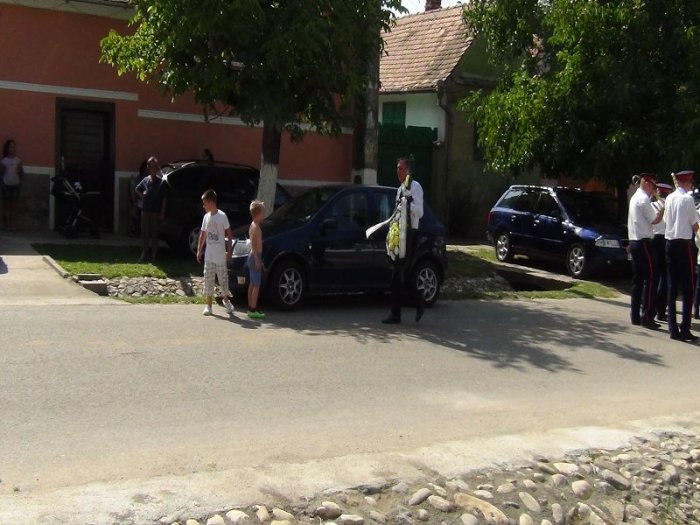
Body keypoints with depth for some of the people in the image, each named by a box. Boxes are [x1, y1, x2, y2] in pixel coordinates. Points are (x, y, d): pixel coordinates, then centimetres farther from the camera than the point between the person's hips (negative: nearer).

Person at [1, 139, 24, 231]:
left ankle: (13, 225, 10)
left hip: (15, 186, 1)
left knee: (14, 206, 5)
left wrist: (19, 170, -13)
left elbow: (22, 174, 3)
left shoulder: (18, 160, 1)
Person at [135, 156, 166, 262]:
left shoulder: (160, 182, -6)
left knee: (154, 233, 4)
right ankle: (143, 254, 16)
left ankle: (153, 255, 12)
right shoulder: (145, 180, 5)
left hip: (156, 212, -3)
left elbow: (163, 198, -6)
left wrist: (162, 212, -10)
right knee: (144, 233, 7)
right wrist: (142, 196, 9)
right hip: (145, 211, 3)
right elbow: (137, 189, 25)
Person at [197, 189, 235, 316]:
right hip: (208, 255, 5)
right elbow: (203, 234, 14)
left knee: (223, 279, 4)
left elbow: (229, 234, -8)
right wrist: (199, 250, 11)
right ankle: (209, 305, 13)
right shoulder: (206, 217, 6)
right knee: (208, 280, 6)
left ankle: (226, 300, 27)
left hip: (220, 255, -5)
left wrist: (229, 251, -12)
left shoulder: (222, 216, -10)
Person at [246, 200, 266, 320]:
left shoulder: (253, 225, 14)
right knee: (256, 285, -7)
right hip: (255, 257, -10)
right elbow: (253, 244, -22)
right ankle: (253, 310, -5)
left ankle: (250, 308, 17)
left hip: (253, 257, 10)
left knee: (252, 284, 13)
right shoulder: (256, 227, -16)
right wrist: (257, 259, -23)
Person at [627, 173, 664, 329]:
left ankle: (635, 315, 13)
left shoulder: (635, 198, 17)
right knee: (651, 278, -6)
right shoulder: (644, 199, -12)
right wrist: (664, 208, -1)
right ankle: (647, 317, -7)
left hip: (634, 241, 10)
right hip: (643, 242, -10)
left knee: (638, 279, 11)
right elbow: (654, 220, -12)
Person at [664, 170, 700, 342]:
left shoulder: (669, 198, 8)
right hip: (684, 243, -6)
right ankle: (685, 329, -3)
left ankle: (673, 329, 9)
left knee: (672, 287, 8)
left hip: (669, 243, 6)